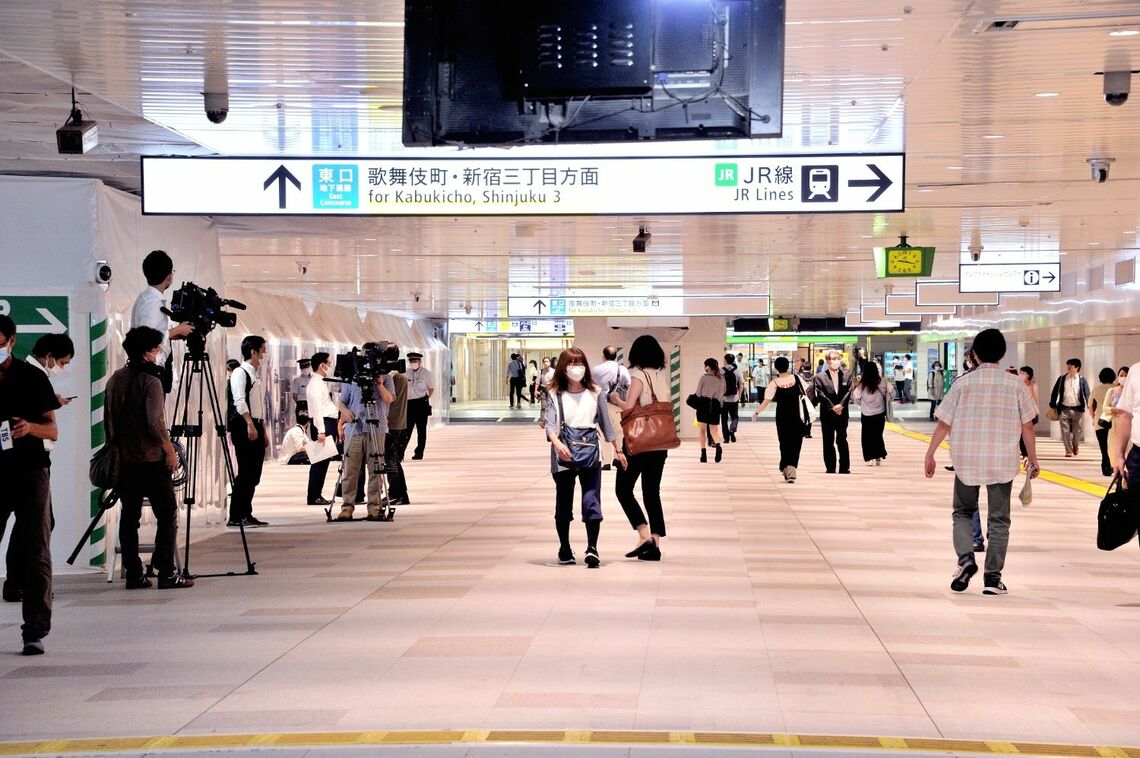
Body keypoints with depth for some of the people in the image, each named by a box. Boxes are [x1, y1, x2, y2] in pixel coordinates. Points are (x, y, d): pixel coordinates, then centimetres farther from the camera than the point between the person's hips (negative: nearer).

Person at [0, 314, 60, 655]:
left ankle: (35, 632, -1)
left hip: (30, 473, -2)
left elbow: (53, 431, 3)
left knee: (36, 553, -3)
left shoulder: (32, 377, 2)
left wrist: (30, 427, -18)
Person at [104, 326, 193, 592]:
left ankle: (133, 574, 8)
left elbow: (108, 419, 15)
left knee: (129, 516, 9)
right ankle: (166, 573, -6)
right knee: (167, 514, -1)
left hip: (123, 460, 7)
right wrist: (170, 450, -9)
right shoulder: (150, 381, -13)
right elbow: (155, 423, -19)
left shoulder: (115, 379, 9)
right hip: (151, 459, -7)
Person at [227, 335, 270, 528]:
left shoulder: (256, 376, 20)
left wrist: (264, 431, 20)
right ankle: (236, 516, -7)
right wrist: (250, 424, -28)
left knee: (254, 474, 8)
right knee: (245, 473, -10)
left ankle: (246, 514, 13)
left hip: (256, 427, 9)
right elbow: (239, 400, -19)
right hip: (243, 427, -9)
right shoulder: (240, 373, -7)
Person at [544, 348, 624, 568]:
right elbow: (550, 424, -10)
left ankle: (592, 548, -14)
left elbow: (605, 424, 13)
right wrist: (557, 443, -29)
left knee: (591, 501, -11)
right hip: (564, 457, 0)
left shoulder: (595, 394, 7)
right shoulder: (556, 395, 2)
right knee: (564, 504, 10)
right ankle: (564, 548, 22)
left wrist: (617, 450, 14)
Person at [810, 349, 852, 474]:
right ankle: (830, 469, 8)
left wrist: (841, 405, -16)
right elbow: (821, 395, -8)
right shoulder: (820, 377, 0)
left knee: (842, 441, 5)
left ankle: (845, 468, 9)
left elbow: (848, 392, -1)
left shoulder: (846, 376, 7)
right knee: (828, 442, 4)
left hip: (842, 413, 1)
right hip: (827, 414, -1)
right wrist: (832, 408, -15)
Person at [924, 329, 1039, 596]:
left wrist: (929, 455, 7)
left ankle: (965, 557, -7)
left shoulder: (963, 382, -1)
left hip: (966, 459, 0)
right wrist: (1032, 459, 11)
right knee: (999, 519, 9)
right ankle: (993, 577, 6)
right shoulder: (1015, 384, 0)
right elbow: (1027, 426, 1)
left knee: (963, 512, 17)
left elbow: (944, 424, -1)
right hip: (1003, 460, 0)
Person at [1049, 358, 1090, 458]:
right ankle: (1068, 450, 6)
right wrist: (1052, 406, 4)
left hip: (1077, 410, -1)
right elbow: (1055, 393, 9)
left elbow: (1087, 394, -4)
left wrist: (1089, 406, -16)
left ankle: (1075, 446, 33)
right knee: (1065, 431, -2)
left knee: (1076, 431, 6)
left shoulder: (1082, 380, 1)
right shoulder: (1062, 379, 6)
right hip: (1064, 409, 1)